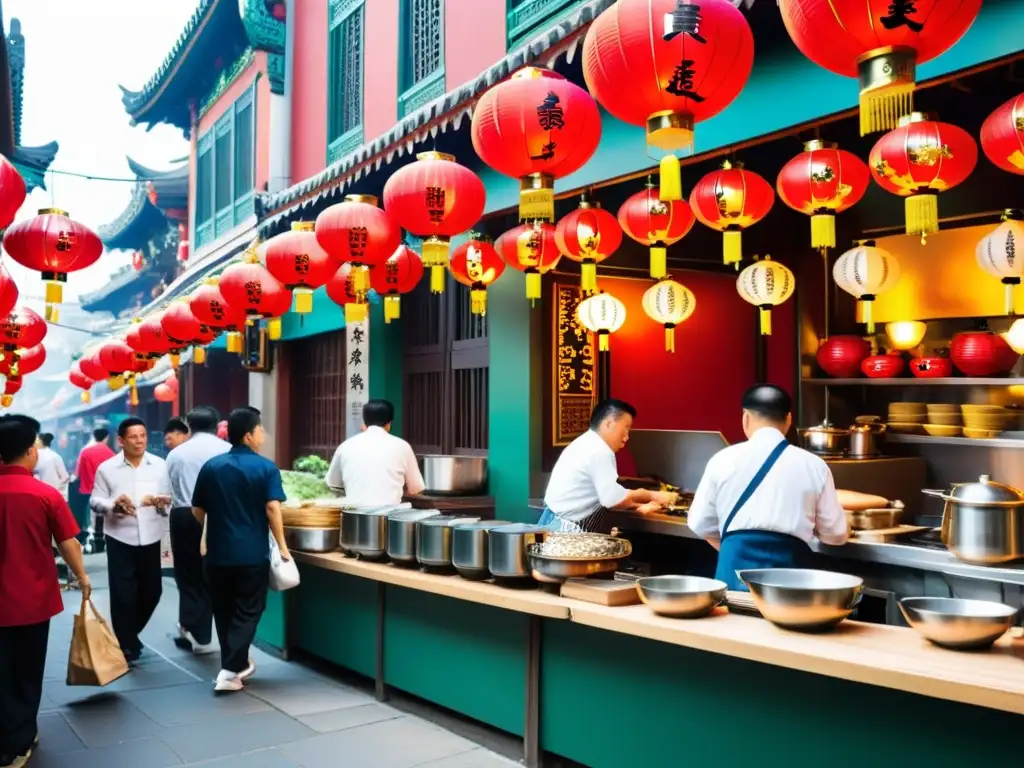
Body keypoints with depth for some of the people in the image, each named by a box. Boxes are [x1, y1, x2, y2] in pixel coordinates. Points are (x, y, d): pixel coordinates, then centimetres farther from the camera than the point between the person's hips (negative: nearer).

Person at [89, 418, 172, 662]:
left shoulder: (160, 465, 1)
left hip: (151, 538, 2)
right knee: (123, 594, -1)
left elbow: (172, 496, 5)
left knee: (152, 591, 12)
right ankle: (127, 646, 13)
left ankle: (130, 635, 36)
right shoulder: (106, 468, -2)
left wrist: (161, 500, -18)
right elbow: (95, 501, -1)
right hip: (120, 539, -2)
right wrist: (113, 504, -21)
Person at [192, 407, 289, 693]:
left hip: (218, 552, 4)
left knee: (223, 611, 17)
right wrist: (282, 546, -9)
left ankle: (236, 664, 28)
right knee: (247, 611, 6)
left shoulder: (210, 466, 4)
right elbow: (272, 509, -17)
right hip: (252, 553, -4)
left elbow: (197, 512, 9)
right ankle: (229, 672, -2)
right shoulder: (266, 468, -8)